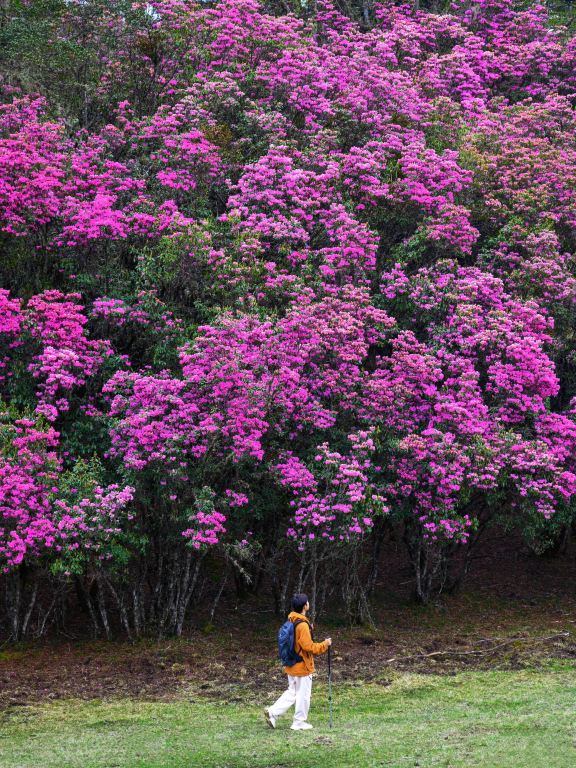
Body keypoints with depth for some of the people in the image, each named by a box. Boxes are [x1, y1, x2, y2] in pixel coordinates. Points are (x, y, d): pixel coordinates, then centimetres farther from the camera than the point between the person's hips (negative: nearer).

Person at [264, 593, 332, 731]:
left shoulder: (291, 622, 5)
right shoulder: (302, 625, -22)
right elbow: (308, 646, -22)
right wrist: (325, 644, -11)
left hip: (291, 666, 8)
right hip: (303, 666, -8)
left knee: (292, 692, 18)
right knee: (303, 694, 5)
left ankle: (272, 712, 9)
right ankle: (299, 722, 13)